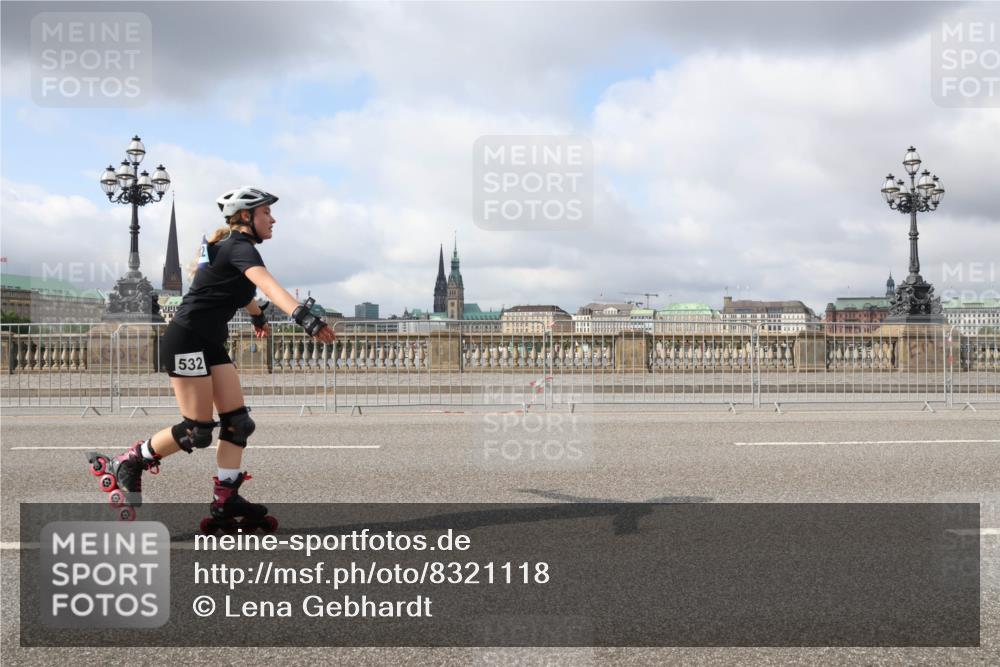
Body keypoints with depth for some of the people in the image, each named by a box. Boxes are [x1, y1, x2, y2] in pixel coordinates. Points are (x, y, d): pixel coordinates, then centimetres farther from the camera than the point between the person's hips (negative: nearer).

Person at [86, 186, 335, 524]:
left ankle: (225, 499, 6)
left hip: (210, 343, 10)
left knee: (238, 422, 2)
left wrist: (258, 316, 53)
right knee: (197, 432, -6)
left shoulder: (232, 247, 14)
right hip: (186, 340, -10)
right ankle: (125, 465, 11)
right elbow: (268, 285, -36)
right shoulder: (240, 248, -16)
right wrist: (305, 317, -50)